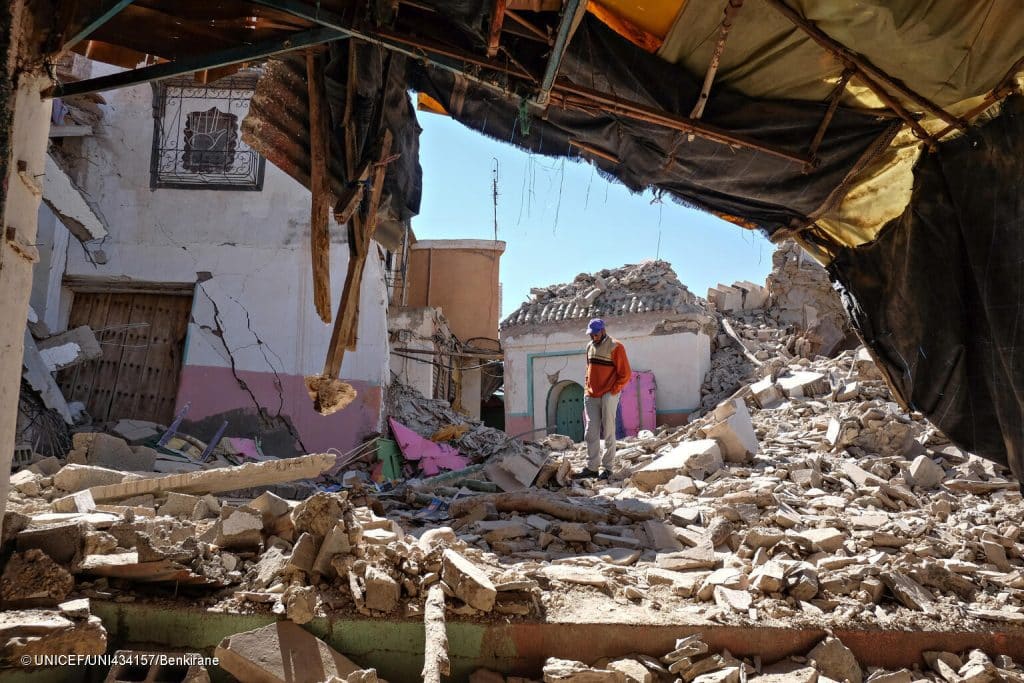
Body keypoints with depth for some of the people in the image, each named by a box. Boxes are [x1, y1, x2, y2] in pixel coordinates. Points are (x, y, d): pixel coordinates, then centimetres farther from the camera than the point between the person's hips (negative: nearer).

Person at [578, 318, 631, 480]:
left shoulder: (615, 347, -6)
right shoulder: (590, 347, 14)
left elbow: (625, 374, -7)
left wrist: (613, 391, -10)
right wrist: (587, 389, 15)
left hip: (608, 397, -6)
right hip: (590, 397, 6)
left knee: (608, 433, 0)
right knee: (591, 433, 2)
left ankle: (607, 467, 5)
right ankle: (591, 467, 6)